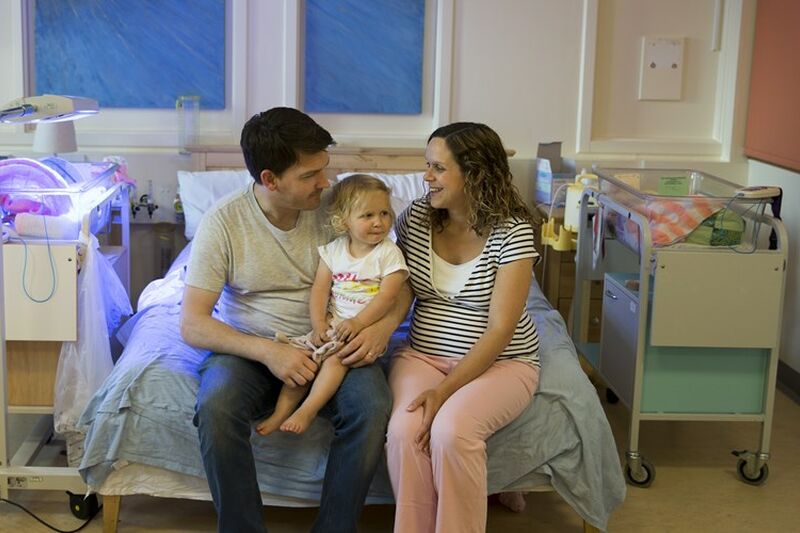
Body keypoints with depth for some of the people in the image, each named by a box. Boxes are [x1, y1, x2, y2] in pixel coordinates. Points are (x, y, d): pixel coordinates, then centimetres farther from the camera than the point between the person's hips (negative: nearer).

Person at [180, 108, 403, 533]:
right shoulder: (223, 221, -11)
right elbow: (192, 325, -13)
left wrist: (384, 326, -19)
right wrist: (267, 352, -27)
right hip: (249, 347, -1)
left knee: (373, 406, -29)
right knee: (215, 407, -33)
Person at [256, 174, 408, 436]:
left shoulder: (389, 254, -8)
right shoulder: (333, 250, 4)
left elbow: (387, 297, -16)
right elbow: (320, 290, 1)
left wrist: (358, 323, -23)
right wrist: (319, 324, -11)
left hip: (367, 325, -4)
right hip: (332, 323, 5)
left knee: (336, 357, -26)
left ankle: (307, 410, -23)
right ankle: (280, 412, -3)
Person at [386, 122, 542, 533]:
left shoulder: (512, 232, -14)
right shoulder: (415, 218, 0)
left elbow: (500, 330, -17)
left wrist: (446, 390, -25)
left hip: (500, 361, -3)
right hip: (422, 355, 3)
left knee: (450, 430, -32)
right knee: (404, 430, -27)